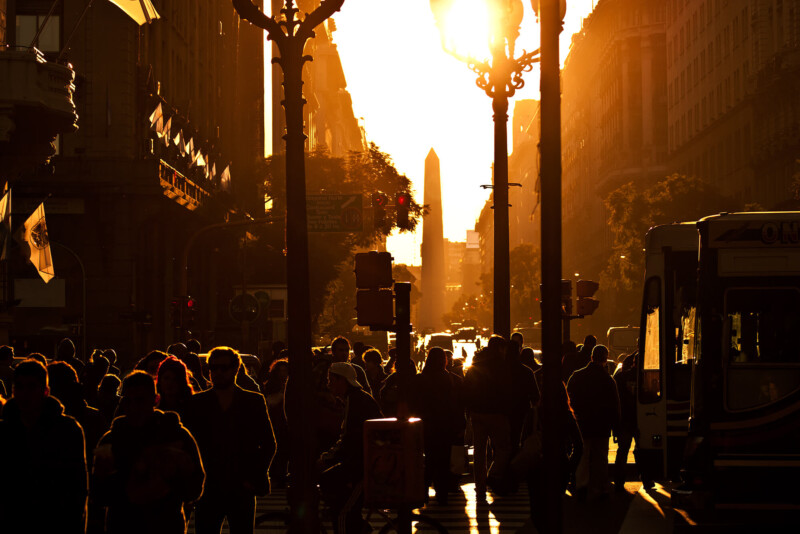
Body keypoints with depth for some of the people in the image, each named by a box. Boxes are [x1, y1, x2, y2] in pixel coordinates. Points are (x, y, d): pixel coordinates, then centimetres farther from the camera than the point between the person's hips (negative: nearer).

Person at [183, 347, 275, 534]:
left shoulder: (254, 402, 5)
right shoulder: (196, 404, 6)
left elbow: (269, 444, 7)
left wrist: (255, 478, -2)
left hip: (242, 490, 0)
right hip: (208, 490, 0)